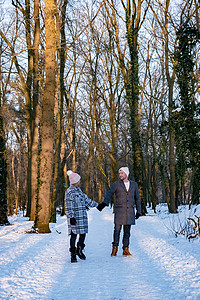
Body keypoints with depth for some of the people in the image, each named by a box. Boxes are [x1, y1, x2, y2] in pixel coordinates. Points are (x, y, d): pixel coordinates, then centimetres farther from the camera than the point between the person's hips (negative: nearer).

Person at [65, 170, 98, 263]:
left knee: (83, 233, 8)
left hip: (82, 216, 7)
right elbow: (68, 207, -12)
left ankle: (79, 250, 27)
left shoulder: (78, 190, 15)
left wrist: (96, 204, 33)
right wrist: (71, 217, -18)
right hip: (74, 217, -7)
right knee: (74, 234, -2)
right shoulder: (69, 191, -10)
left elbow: (86, 199, 27)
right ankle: (73, 254, 6)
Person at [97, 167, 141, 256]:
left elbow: (137, 198, 15)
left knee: (127, 231, 4)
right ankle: (114, 249, 5)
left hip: (130, 211, 2)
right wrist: (104, 203, -25)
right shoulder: (116, 184, 2)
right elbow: (109, 194, -7)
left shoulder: (134, 184, 10)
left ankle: (125, 250, 11)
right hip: (119, 210, -2)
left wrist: (138, 211, 10)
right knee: (117, 230, -4)